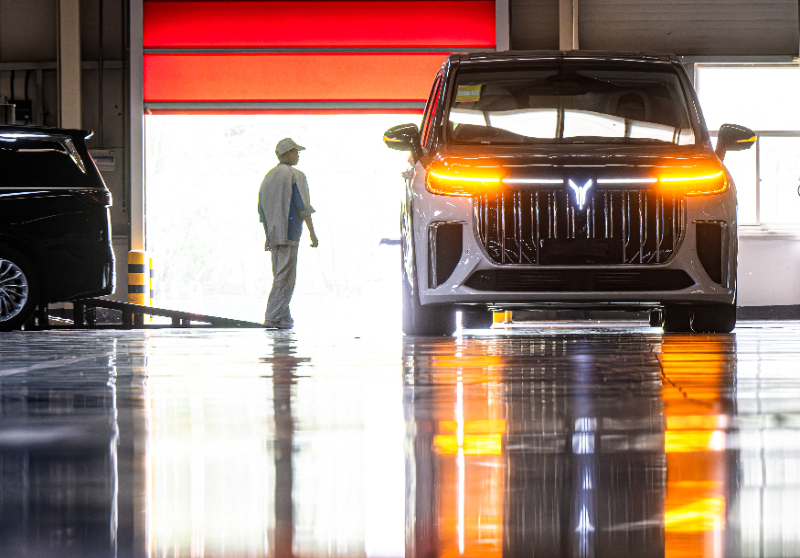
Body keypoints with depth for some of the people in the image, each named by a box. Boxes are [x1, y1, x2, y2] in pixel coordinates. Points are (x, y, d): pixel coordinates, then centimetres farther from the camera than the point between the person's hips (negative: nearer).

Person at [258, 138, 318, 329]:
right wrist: (312, 233, -6)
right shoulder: (296, 176, -6)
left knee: (280, 276, 12)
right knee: (285, 277, -7)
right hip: (289, 233, -7)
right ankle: (272, 317, -13)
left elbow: (262, 209, 17)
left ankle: (284, 318, 11)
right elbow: (303, 207, -11)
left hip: (273, 234, 7)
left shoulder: (268, 177, 15)